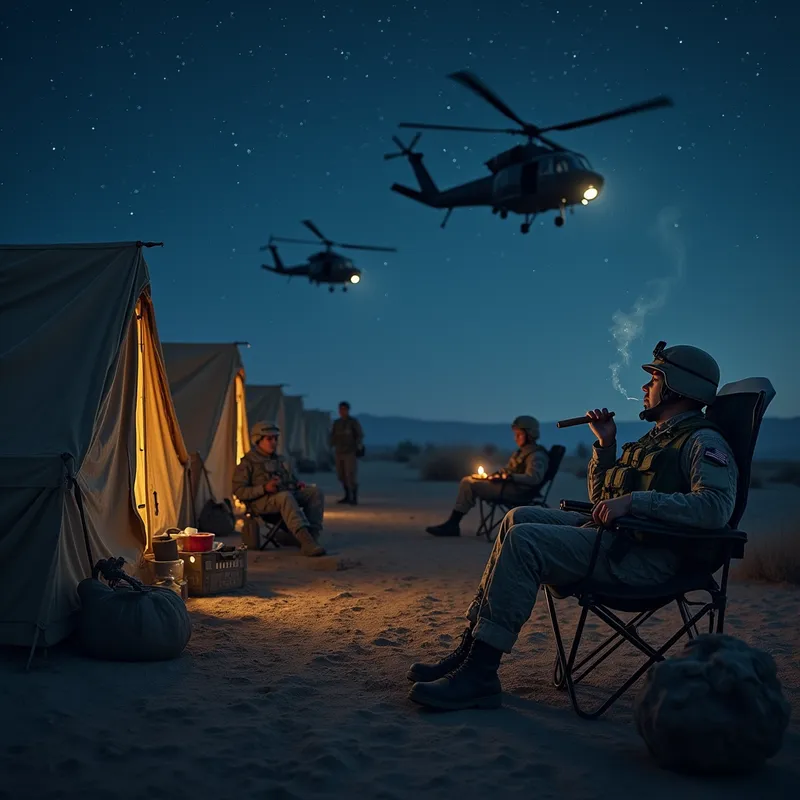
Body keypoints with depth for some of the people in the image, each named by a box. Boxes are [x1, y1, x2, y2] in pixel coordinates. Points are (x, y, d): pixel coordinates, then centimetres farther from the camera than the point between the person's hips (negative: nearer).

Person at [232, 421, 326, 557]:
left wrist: (299, 485, 6)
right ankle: (306, 541, -55)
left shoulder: (281, 460, 26)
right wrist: (264, 488, -20)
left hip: (288, 495, 7)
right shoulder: (247, 464, 5)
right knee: (285, 496, -40)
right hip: (262, 501, -6)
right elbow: (239, 491, -5)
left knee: (315, 492, -18)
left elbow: (292, 480, 33)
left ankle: (312, 535, -31)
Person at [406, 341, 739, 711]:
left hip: (647, 557, -10)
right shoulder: (656, 438, 25)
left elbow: (716, 507, -25)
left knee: (524, 540, -23)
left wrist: (634, 500, -28)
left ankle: (478, 675, -22)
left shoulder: (704, 441, -5)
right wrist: (605, 443, 14)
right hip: (615, 538, 10)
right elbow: (601, 500, 27)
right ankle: (472, 647, -1)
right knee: (519, 518, 3)